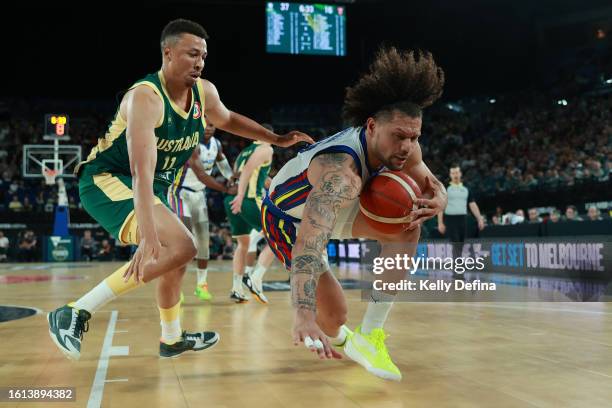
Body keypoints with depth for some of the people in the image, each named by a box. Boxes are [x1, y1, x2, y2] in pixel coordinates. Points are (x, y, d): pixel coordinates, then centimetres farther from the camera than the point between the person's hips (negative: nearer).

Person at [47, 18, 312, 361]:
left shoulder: (205, 92, -4)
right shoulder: (145, 97, -29)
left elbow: (227, 119, 21)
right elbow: (141, 171, -39)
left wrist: (277, 139, 17)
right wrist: (148, 234, -48)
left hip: (156, 185, 9)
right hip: (107, 180, -9)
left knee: (178, 255, 20)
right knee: (180, 247, -28)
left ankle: (173, 339, 44)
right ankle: (76, 313, -23)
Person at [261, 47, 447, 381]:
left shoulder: (404, 147, -20)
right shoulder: (340, 171, -44)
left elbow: (432, 184, -3)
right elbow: (308, 241, -56)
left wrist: (437, 201, -30)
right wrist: (303, 317, -67)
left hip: (335, 205, 7)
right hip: (288, 217, -7)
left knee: (406, 224, -18)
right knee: (333, 314, -13)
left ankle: (370, 335, -9)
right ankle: (337, 339, 29)